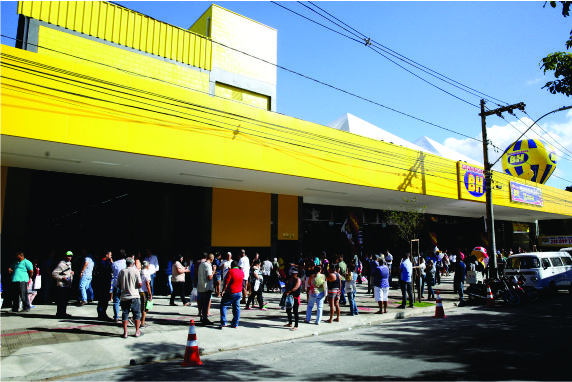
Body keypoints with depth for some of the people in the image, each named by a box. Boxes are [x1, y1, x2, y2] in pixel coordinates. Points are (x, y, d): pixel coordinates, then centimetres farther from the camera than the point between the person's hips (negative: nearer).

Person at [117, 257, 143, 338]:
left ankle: (125, 333, 10)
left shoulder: (121, 271, 2)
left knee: (125, 314, 9)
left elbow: (118, 285, 3)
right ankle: (137, 331, 14)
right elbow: (140, 284, -12)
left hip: (124, 297, 2)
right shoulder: (135, 271, -7)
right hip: (134, 296, -2)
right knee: (137, 314, 9)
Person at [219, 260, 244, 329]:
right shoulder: (241, 272, 6)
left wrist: (223, 290, -7)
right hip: (239, 292, 6)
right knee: (236, 308, 11)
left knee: (223, 306, 6)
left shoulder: (231, 271, -14)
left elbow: (226, 282, -15)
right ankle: (235, 324, 12)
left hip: (230, 292, -6)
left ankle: (223, 322, -2)